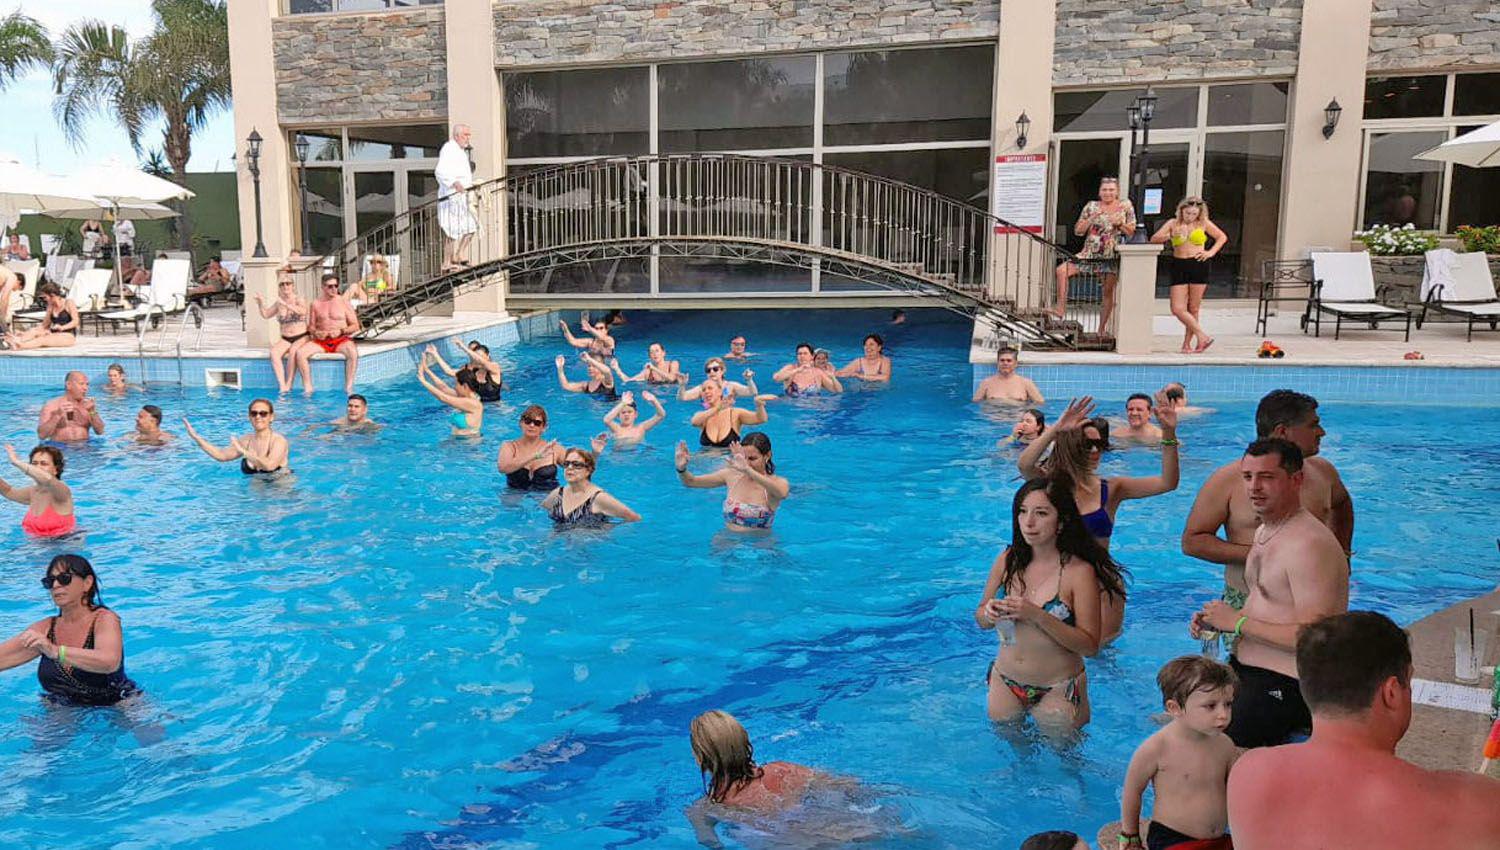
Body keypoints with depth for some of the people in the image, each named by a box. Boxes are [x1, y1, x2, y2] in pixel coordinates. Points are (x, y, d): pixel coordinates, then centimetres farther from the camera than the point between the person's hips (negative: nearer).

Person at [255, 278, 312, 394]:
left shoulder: (299, 300, -2)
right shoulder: (279, 303, 13)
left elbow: (303, 311, -23)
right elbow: (266, 314, 20)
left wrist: (285, 304, -31)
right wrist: (260, 303, 4)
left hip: (302, 337, -4)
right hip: (285, 339, 4)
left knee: (293, 351, -35)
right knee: (274, 352, -26)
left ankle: (289, 384, -26)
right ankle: (282, 386, -34)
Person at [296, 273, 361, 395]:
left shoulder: (344, 303, 4)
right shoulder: (316, 304, 10)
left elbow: (355, 326, 3)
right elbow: (310, 326, 14)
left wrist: (341, 331, -15)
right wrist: (316, 332, -9)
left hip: (342, 340, -2)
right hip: (321, 341, 2)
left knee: (353, 352, -37)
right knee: (300, 352, -24)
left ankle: (349, 387, -31)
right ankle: (308, 388, -20)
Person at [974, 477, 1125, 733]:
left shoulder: (1079, 572, -16)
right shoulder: (1007, 560, -4)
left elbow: (1090, 645, -18)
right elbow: (980, 618, 7)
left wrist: (1037, 616, -28)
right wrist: (989, 614, -17)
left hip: (1057, 691, -4)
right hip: (1005, 683, 4)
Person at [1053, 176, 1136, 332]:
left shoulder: (1125, 205, 6)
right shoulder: (1091, 206, 6)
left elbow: (1131, 232, 8)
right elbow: (1078, 231, 3)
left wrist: (1120, 224, -11)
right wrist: (1092, 218, -11)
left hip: (1112, 255, -1)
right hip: (1090, 253, 1)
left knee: (1108, 292, 0)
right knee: (1062, 270, -19)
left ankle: (1102, 330, 10)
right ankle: (1061, 308, -14)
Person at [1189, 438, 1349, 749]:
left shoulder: (1309, 544, -19)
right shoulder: (1264, 531, 12)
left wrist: (1238, 622, -16)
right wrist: (1217, 620, 4)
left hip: (1284, 686, -9)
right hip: (1245, 666, 10)